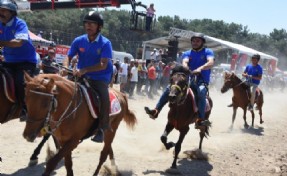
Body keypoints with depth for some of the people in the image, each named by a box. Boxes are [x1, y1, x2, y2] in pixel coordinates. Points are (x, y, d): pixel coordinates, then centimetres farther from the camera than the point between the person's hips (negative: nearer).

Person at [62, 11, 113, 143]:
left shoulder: (105, 43, -11)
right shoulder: (78, 41, 1)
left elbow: (103, 65, -20)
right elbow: (68, 57, 1)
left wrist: (84, 70, -32)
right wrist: (65, 68, -23)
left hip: (100, 78, -4)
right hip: (81, 76, 4)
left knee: (104, 96, -29)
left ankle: (101, 129, -16)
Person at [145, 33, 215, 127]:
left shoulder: (208, 52, 5)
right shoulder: (187, 54, 15)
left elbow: (211, 62, -16)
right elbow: (185, 62, -7)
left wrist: (200, 68, -36)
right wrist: (187, 70, -32)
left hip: (202, 82, -4)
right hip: (189, 80, 4)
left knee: (201, 91, -38)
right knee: (169, 88, -13)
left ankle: (200, 120, -44)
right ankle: (155, 111, -14)